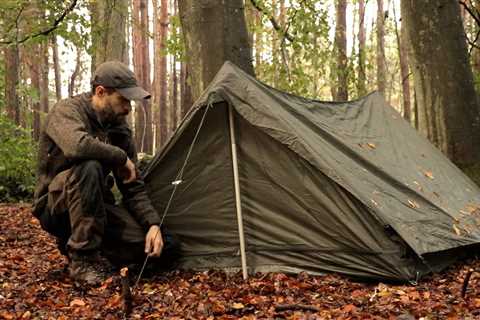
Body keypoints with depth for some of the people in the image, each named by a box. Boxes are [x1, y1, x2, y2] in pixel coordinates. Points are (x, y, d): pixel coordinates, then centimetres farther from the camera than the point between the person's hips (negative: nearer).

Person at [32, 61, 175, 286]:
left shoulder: (119, 128, 2)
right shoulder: (67, 111, -16)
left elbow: (134, 188, 3)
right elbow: (76, 146, -41)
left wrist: (153, 223, -13)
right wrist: (121, 157, -25)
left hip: (94, 204, 6)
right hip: (55, 206, -5)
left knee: (143, 243, -18)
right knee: (88, 167, -36)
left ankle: (77, 244, 9)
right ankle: (83, 260, -25)